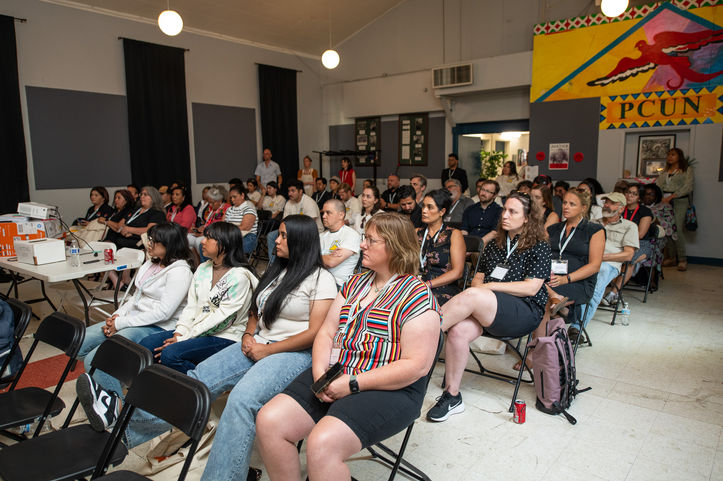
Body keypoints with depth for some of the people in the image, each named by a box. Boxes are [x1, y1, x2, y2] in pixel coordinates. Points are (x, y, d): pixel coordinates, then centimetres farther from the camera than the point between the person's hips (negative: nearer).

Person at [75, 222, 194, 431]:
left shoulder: (179, 271, -16)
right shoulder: (150, 263, 16)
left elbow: (163, 312, -22)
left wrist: (121, 324, -17)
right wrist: (117, 315, 0)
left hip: (158, 329, -11)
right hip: (134, 320, 11)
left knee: (95, 359, -25)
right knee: (81, 344, -2)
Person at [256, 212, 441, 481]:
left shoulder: (417, 296, -10)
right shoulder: (355, 283, 13)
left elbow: (416, 365, -17)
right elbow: (327, 332, 12)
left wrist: (352, 384, -18)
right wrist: (319, 372, -8)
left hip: (389, 390, -7)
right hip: (333, 378, 7)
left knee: (322, 444, -29)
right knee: (269, 421, -9)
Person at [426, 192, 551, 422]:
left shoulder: (539, 247, 5)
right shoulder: (494, 246, 22)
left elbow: (531, 288, -5)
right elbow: (478, 277, 22)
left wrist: (491, 286, -9)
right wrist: (479, 285, -2)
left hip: (526, 311, -5)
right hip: (485, 310, 5)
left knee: (471, 296, -34)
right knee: (458, 330, -29)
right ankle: (452, 396, -18)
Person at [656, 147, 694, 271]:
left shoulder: (687, 169, 6)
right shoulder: (664, 172, 21)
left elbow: (687, 187, -6)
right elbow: (657, 186, 12)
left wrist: (671, 197, -17)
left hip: (679, 202, -5)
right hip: (664, 201, 5)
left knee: (677, 229, -14)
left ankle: (682, 260, -7)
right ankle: (671, 258, 7)